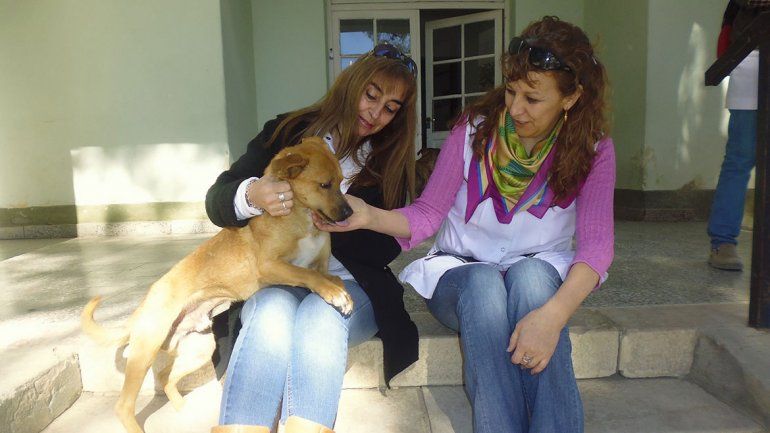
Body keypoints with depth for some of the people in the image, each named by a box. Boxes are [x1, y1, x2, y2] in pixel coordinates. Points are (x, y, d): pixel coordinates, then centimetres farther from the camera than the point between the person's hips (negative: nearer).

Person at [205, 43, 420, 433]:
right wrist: (252, 195, -23)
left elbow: (383, 248, 2)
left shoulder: (391, 162, 9)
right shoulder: (289, 132, 6)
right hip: (276, 280, 0)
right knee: (274, 315, -34)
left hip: (348, 284, 1)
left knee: (321, 317, -34)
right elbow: (216, 201, 2)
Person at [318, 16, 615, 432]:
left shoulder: (593, 151, -7)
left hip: (540, 277, 1)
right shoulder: (475, 129, -9)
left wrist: (554, 314, -38)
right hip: (460, 272, 0)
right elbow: (427, 214, -7)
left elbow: (596, 244, -18)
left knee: (529, 275, -35)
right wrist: (369, 216, -29)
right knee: (484, 283, -36)